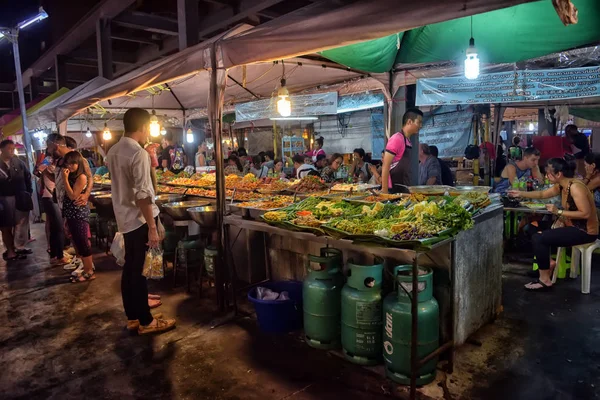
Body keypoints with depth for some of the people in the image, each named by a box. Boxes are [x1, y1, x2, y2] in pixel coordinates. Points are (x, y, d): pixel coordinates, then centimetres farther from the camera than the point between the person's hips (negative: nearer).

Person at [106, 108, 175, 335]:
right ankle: (145, 322, 13)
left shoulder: (113, 152, 10)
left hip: (125, 218, 9)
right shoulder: (139, 153, -18)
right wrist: (152, 227, -21)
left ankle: (132, 316, 27)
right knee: (141, 271, 1)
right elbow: (142, 194, -23)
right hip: (140, 219, -9)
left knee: (130, 268, 15)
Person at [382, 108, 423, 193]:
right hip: (393, 190, -8)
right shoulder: (397, 138, -14)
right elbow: (386, 166, -18)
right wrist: (384, 190, -21)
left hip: (404, 189, 8)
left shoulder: (408, 141, 12)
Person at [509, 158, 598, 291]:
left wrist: (559, 212, -27)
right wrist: (520, 194, 7)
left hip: (585, 231, -9)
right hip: (574, 226, 9)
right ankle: (547, 263, 19)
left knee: (538, 239, -16)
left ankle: (545, 280, -4)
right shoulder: (561, 186, 2)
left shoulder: (575, 187, -25)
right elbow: (542, 194, 16)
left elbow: (586, 213, -29)